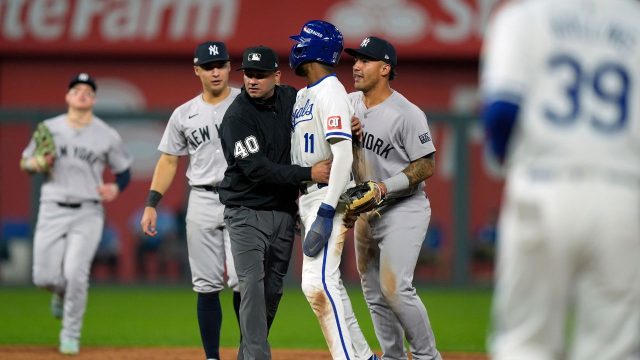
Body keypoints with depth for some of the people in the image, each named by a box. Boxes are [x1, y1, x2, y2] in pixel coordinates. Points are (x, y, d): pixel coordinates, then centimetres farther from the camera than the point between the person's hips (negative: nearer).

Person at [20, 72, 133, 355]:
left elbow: (124, 170, 12)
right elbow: (25, 163, 13)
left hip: (87, 214, -2)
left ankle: (71, 336, 3)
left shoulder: (108, 136, 2)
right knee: (44, 277, -4)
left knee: (75, 273, -16)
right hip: (53, 211, 2)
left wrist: (116, 188, -10)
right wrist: (39, 163, -10)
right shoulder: (49, 128, 6)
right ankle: (62, 293, 35)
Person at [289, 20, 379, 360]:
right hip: (306, 197, 10)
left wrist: (326, 214, -27)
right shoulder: (303, 95, 16)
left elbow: (343, 154, -22)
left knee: (317, 283, -18)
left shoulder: (331, 93, -13)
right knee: (327, 284, 11)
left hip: (329, 196, -10)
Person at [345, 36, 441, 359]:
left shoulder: (406, 114, -17)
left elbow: (427, 165, -15)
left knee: (395, 287, -17)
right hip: (365, 213, 7)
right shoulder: (348, 104, 3)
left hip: (404, 211, -7)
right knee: (373, 292, 10)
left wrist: (385, 187, -24)